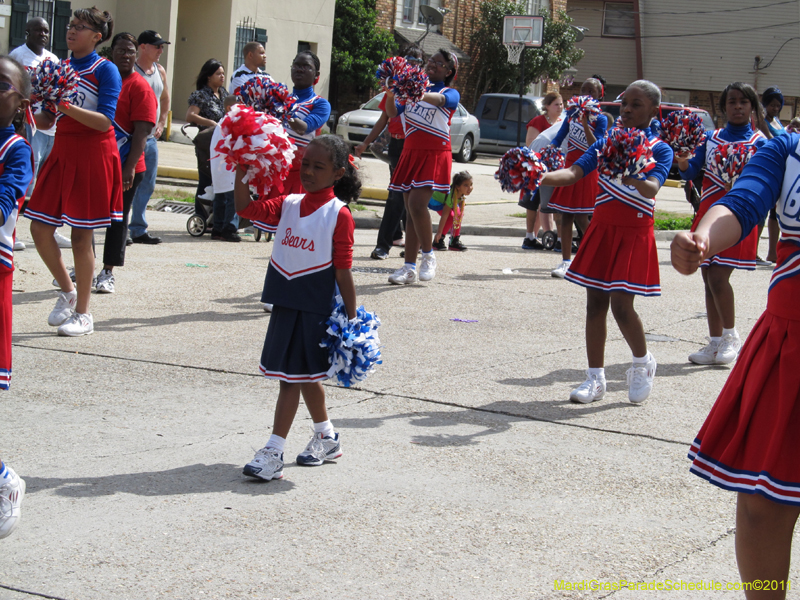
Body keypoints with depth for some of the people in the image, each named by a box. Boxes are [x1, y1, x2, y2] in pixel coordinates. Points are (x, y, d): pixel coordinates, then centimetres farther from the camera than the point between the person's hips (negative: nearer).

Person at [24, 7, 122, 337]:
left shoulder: (106, 70, -8)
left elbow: (104, 121, -18)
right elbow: (48, 121, 13)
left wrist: (65, 105, -28)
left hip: (93, 155, -6)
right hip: (62, 152, 6)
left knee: (81, 235, -2)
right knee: (39, 227, 3)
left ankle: (83, 314, 9)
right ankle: (67, 291, 25)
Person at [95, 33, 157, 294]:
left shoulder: (139, 87, -8)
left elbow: (141, 132, -13)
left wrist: (130, 167, -19)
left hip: (124, 167, -5)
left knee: (117, 218, 4)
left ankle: (107, 273, 13)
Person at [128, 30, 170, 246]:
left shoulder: (160, 71, 12)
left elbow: (166, 100, 26)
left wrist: (161, 125, 13)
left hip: (151, 137, 7)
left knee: (147, 185, 9)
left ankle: (138, 230, 16)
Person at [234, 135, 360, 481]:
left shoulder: (339, 215, -10)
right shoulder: (289, 205, 7)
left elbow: (343, 271, -10)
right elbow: (247, 209, -3)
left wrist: (351, 320, -9)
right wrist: (242, 174, -16)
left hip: (315, 308, -6)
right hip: (285, 303, 6)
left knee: (294, 376, -5)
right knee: (306, 375, 18)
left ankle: (273, 452, -3)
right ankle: (326, 438, 35)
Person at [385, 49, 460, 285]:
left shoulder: (451, 93, 2)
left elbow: (440, 99, -23)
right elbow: (392, 113, 5)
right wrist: (390, 94, -15)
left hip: (435, 154, -5)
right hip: (410, 153, 5)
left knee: (417, 204, -20)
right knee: (410, 211, 4)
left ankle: (428, 256, -3)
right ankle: (409, 268, 7)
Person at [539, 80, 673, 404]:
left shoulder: (660, 149, -5)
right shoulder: (605, 143, 8)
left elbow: (652, 188, -23)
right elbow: (574, 173, -5)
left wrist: (633, 179, -45)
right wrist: (540, 178, -23)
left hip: (634, 232, -4)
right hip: (602, 228, 5)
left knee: (621, 304, -9)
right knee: (595, 302, 5)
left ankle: (643, 362, 19)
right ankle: (595, 378, 14)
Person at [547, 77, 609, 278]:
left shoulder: (600, 120, -6)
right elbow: (559, 138, 13)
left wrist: (585, 124, -25)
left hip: (586, 171, -5)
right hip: (569, 167, 5)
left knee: (580, 217, -6)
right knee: (565, 216, 3)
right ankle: (566, 261, 8)